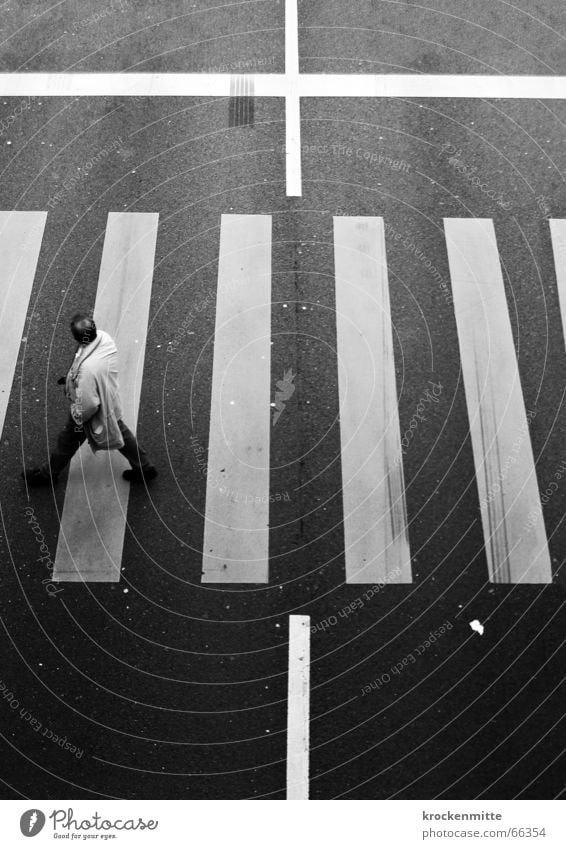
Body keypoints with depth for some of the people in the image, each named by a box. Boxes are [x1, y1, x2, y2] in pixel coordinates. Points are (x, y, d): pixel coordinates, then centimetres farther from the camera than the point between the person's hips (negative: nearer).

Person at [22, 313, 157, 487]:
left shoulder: (87, 369, -44)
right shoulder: (104, 337, -21)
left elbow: (88, 403, -32)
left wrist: (78, 418, -11)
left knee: (68, 441, 19)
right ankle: (145, 467, 44)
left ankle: (48, 473, 45)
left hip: (96, 413, -6)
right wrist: (71, 377, 6)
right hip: (111, 403, 6)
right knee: (120, 432, 28)